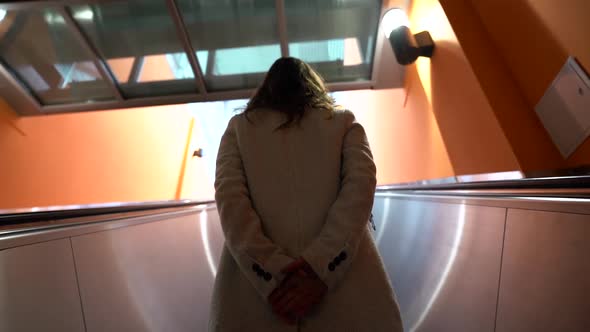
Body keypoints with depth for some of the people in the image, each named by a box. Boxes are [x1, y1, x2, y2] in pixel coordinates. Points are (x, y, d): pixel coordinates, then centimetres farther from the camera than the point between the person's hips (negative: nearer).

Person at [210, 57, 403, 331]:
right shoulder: (344, 122, 15)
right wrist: (320, 266, -11)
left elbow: (229, 197, -2)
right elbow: (360, 186, -3)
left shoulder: (239, 126, 15)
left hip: (254, 295, 1)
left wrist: (273, 274, -10)